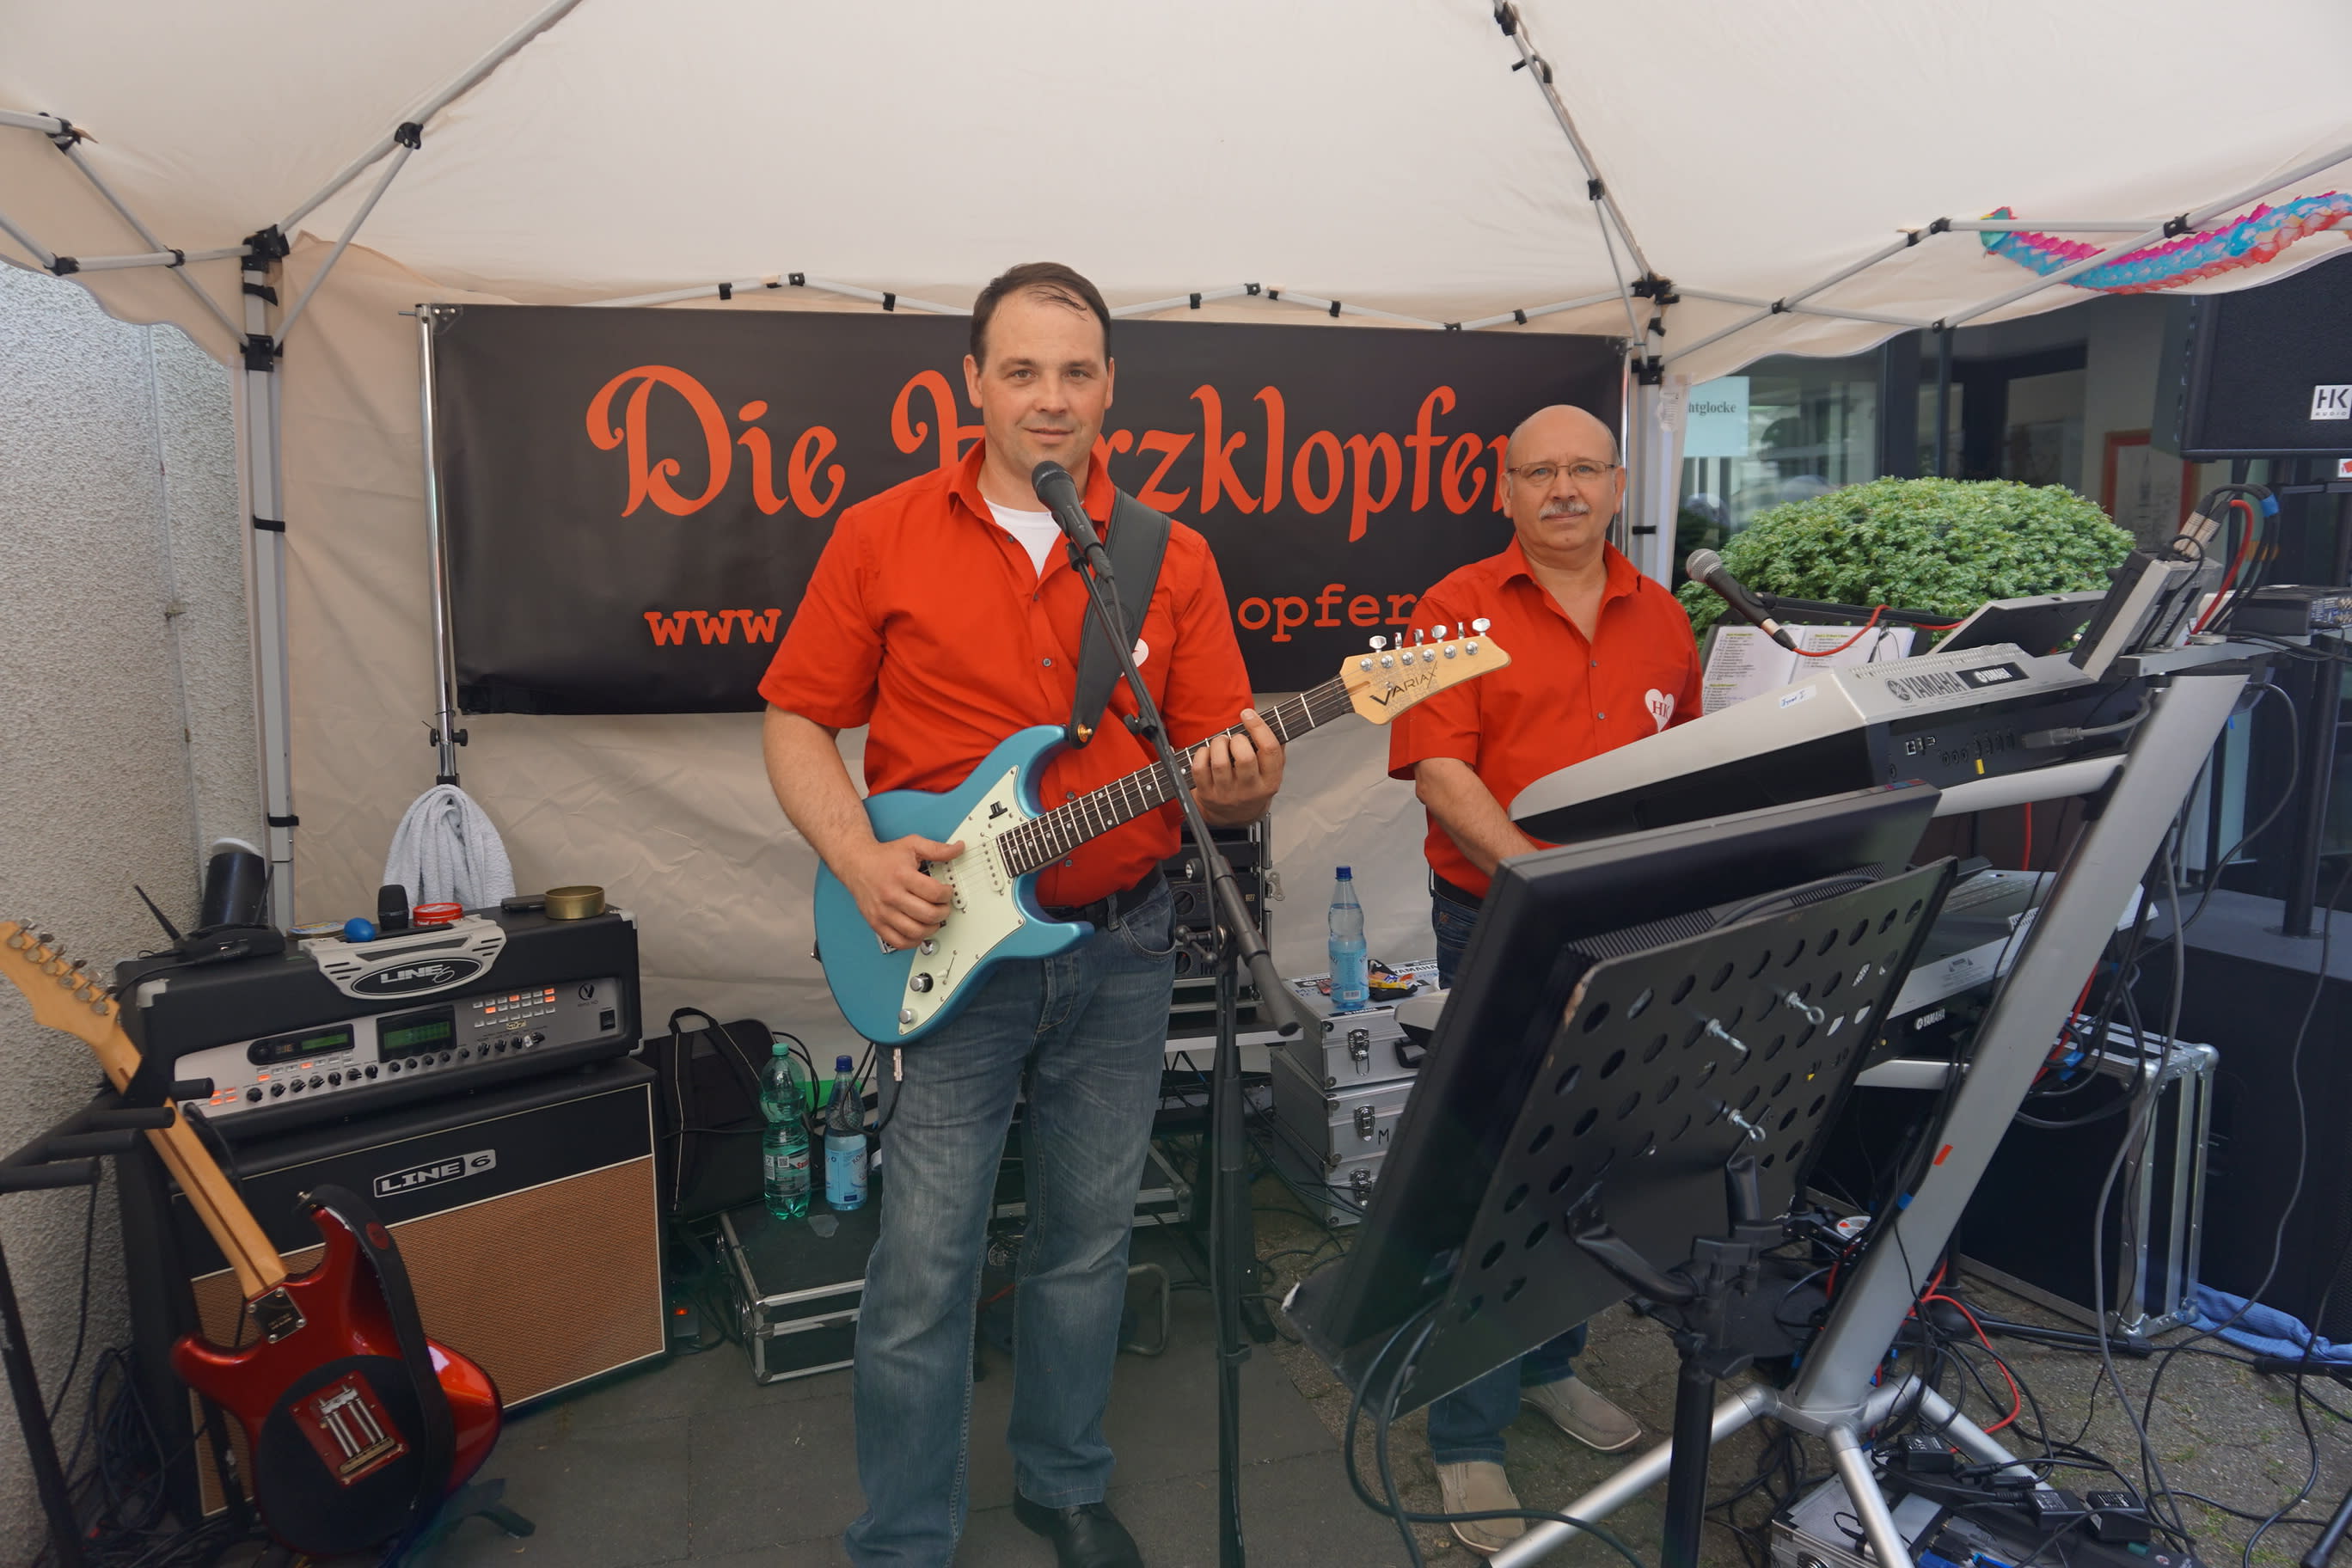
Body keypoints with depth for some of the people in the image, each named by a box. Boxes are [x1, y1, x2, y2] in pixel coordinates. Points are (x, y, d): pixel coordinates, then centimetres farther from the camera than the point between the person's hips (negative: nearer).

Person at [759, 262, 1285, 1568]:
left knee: (1089, 1238, 15)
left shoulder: (1173, 560, 5)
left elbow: (1223, 753, 4)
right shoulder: (882, 538, -1)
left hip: (1121, 946, 3)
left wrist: (1235, 785, -20)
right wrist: (861, 861, -15)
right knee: (925, 1259, 2)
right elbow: (797, 723, 1)